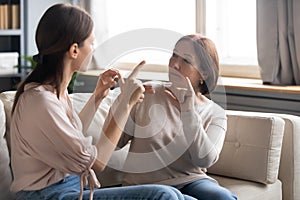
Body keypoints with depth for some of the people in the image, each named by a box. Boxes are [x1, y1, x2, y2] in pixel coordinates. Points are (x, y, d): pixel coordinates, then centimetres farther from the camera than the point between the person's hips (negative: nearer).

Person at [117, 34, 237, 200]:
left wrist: (188, 112, -21)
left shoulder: (215, 114, 5)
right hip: (144, 186, -1)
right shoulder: (148, 93, 4)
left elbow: (204, 160, -13)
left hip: (191, 182, 1)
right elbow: (115, 142, 1)